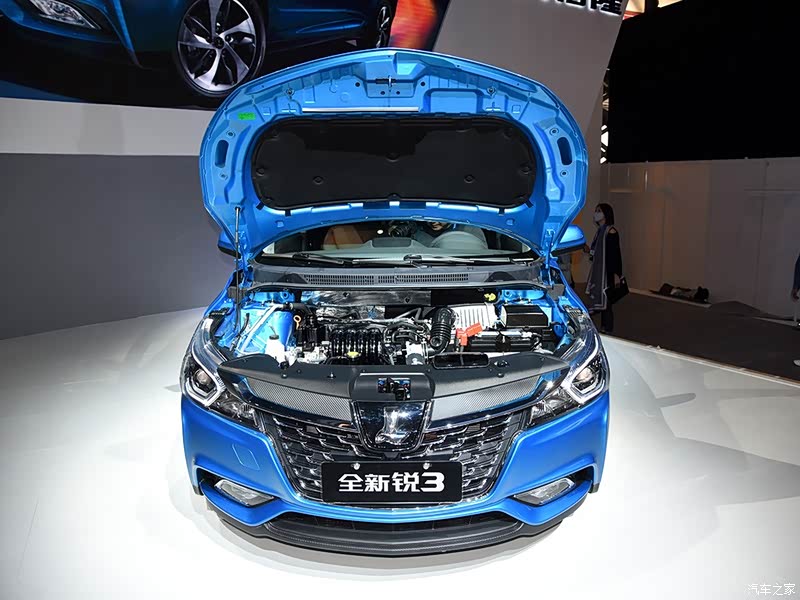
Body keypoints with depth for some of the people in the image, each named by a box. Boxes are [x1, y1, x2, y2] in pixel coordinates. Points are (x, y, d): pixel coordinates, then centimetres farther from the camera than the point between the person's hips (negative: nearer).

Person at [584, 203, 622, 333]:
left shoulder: (611, 231, -9)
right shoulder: (600, 230, 16)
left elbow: (616, 254, -15)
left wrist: (616, 274, -21)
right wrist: (589, 250, 6)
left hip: (607, 272, -9)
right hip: (597, 272, 9)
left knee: (605, 302, -7)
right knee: (598, 302, 9)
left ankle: (607, 332, -1)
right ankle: (602, 330, 15)